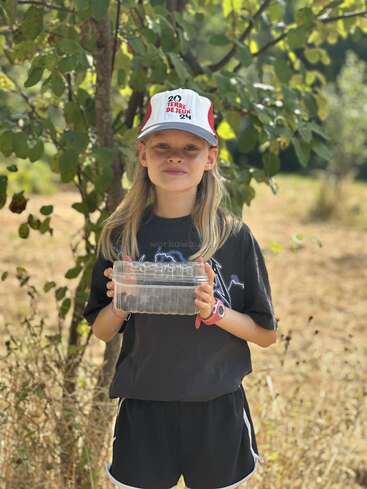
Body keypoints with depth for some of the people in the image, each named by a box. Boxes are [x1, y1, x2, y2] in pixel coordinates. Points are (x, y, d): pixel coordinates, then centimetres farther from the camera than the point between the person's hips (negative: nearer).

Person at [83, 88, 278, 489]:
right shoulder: (121, 235, -4)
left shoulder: (235, 237, -7)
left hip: (217, 410, 0)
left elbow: (266, 334, -2)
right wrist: (120, 305, -15)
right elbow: (102, 332, 5)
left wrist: (214, 310, -19)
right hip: (142, 409, 1)